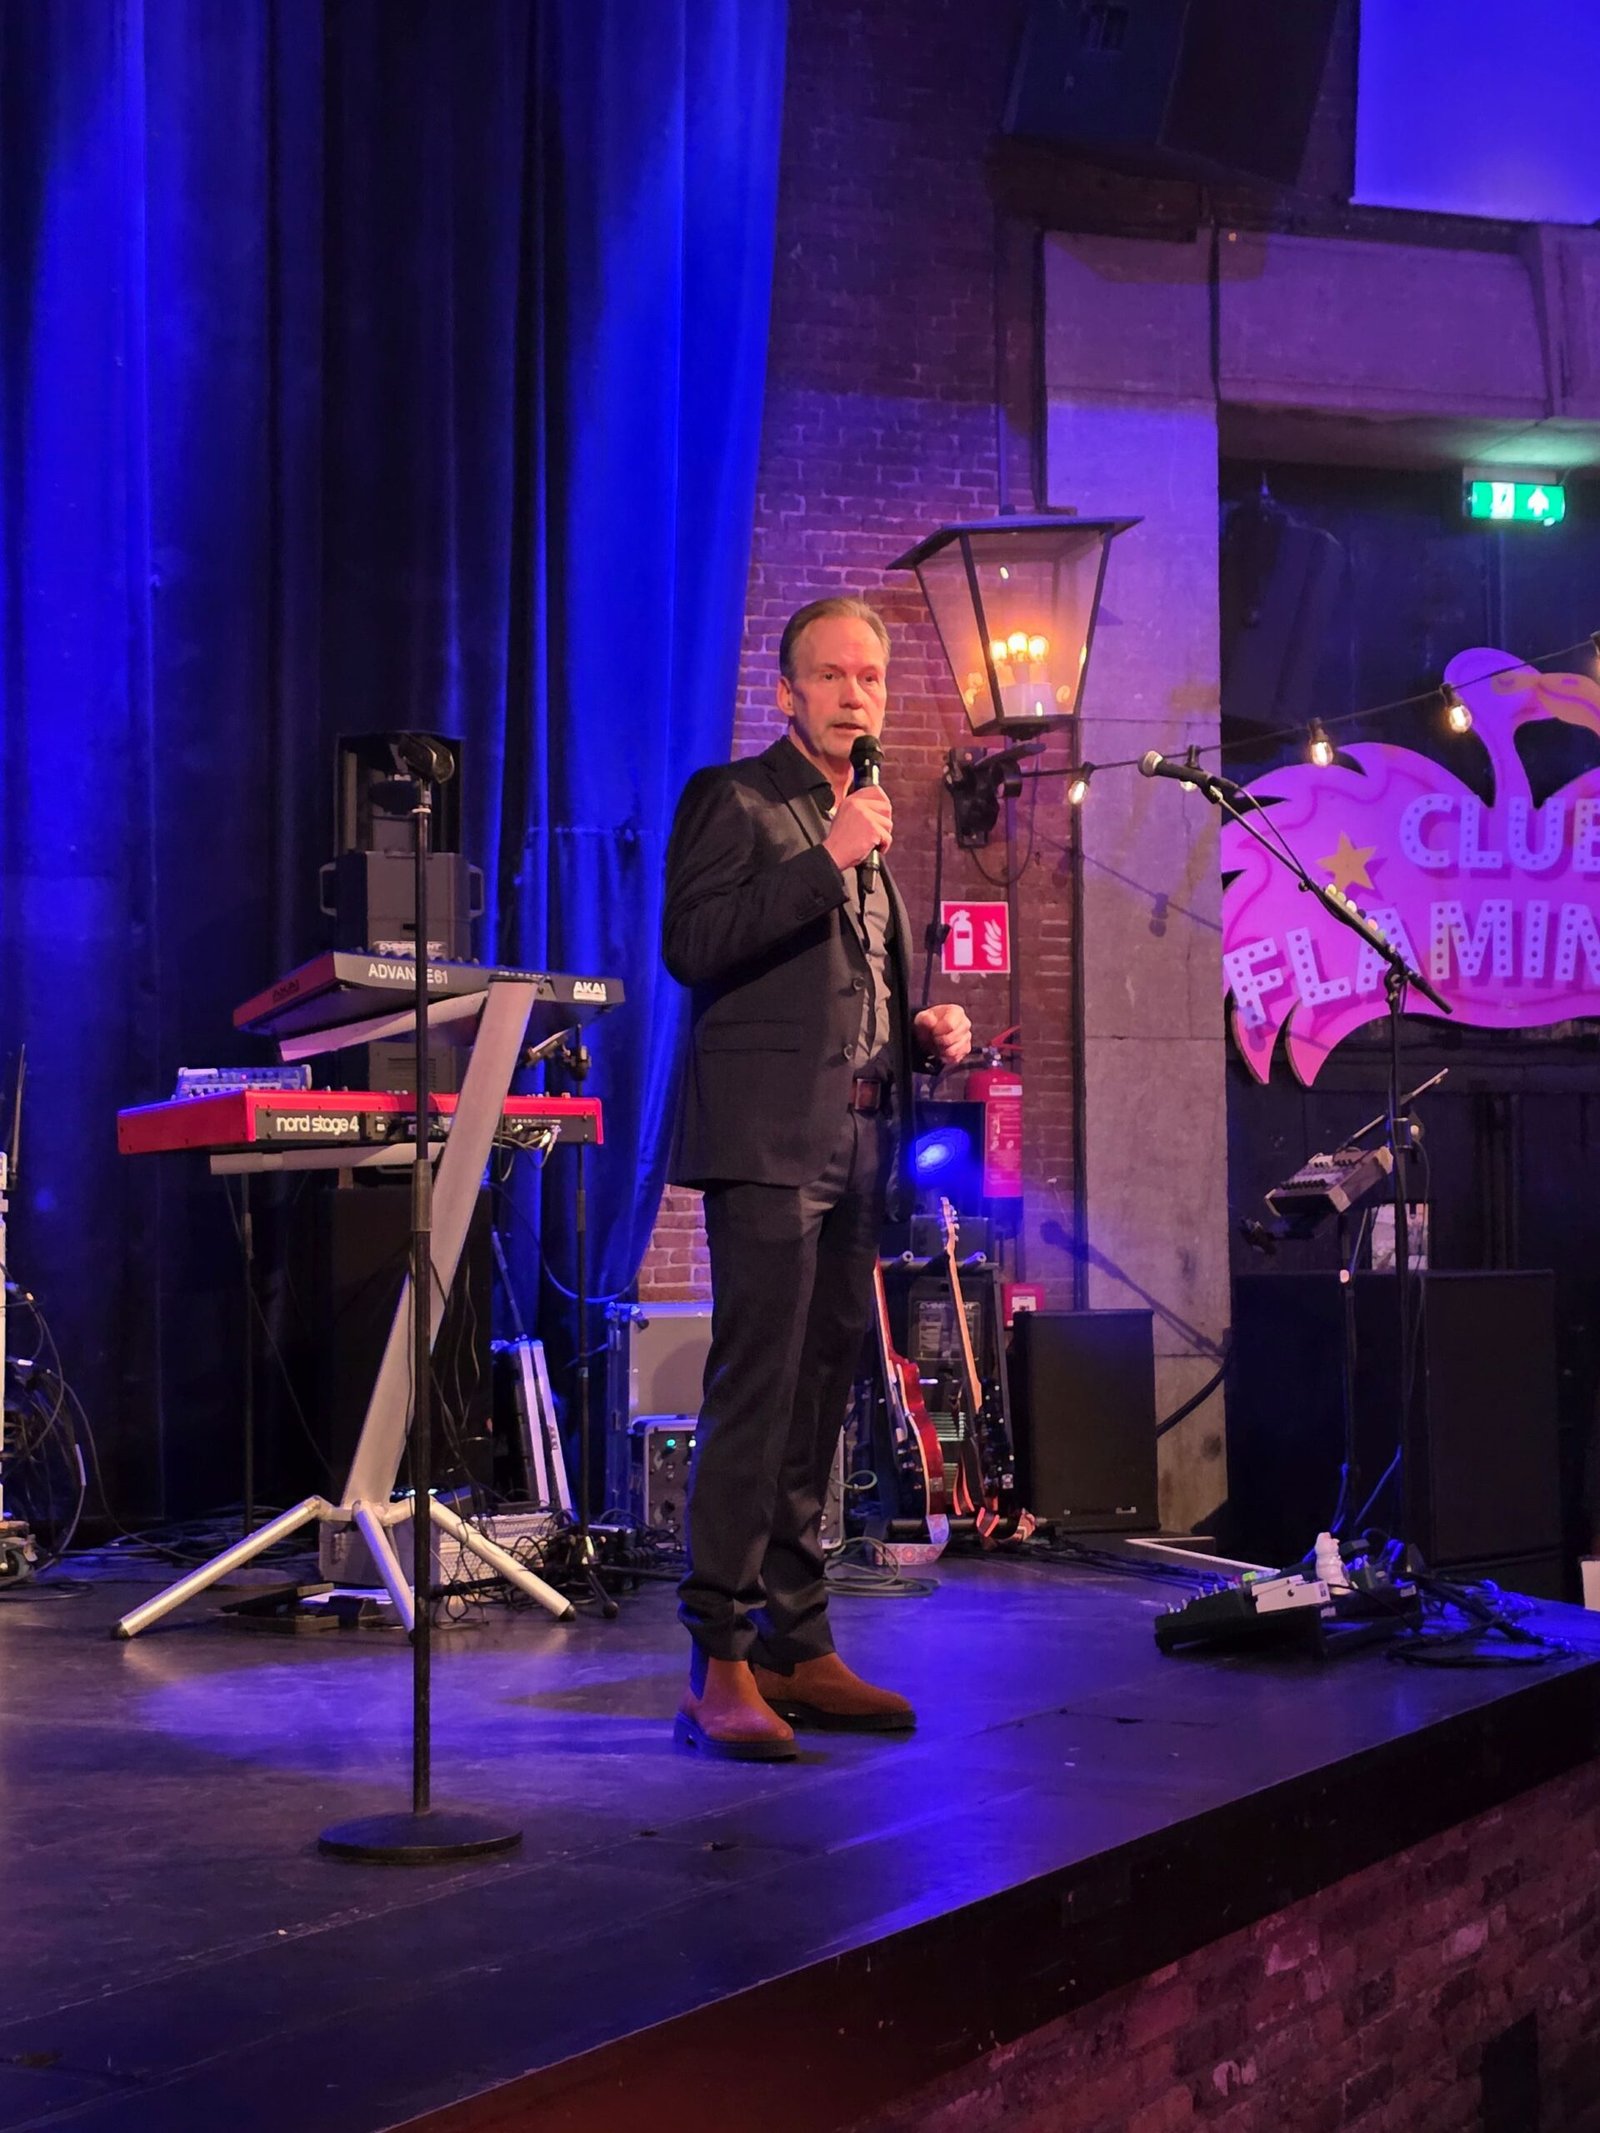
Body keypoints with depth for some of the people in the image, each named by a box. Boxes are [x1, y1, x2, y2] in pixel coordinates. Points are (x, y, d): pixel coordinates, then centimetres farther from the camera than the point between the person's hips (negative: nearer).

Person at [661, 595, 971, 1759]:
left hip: (855, 1146, 8)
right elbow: (692, 945, -16)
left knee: (818, 1401, 10)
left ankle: (799, 1650, 15)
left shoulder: (870, 820, 22)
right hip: (768, 1139, -8)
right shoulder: (734, 799, -2)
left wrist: (927, 1033, 9)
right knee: (755, 1394, -13)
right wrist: (826, 860, -19)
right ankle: (720, 1665, -11)